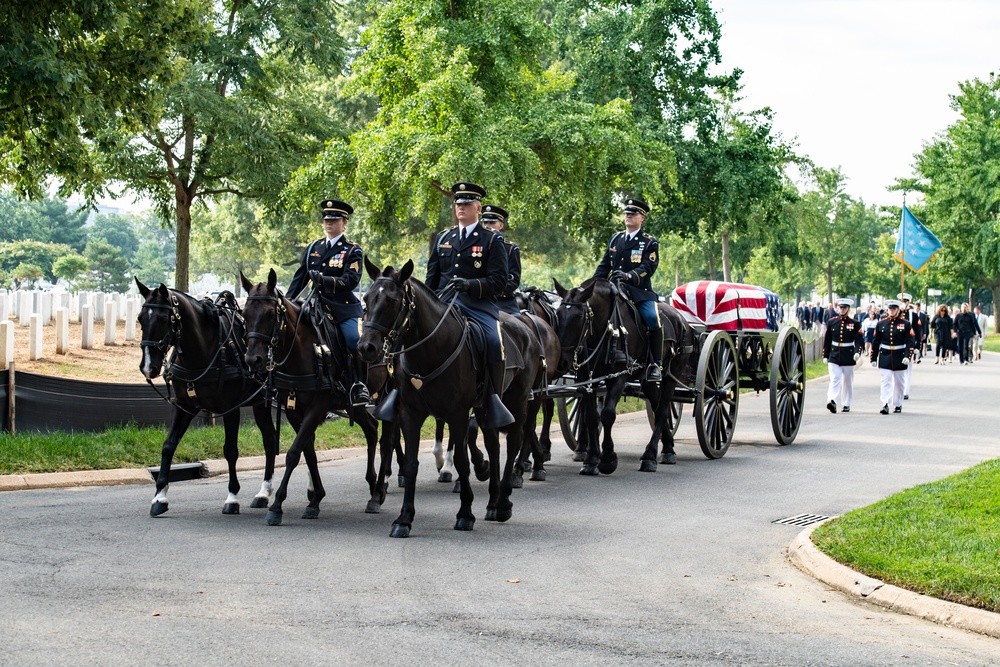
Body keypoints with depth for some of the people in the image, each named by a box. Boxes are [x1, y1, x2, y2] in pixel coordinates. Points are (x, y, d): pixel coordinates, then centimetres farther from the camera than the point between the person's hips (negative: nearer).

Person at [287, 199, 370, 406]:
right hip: (319, 308, 5)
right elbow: (299, 278, 18)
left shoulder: (353, 251, 1)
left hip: (345, 309, -5)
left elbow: (351, 280, -14)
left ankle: (360, 387, -14)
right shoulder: (313, 248, 16)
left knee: (356, 340, -27)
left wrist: (324, 279, -26)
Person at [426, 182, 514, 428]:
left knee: (493, 342, -30)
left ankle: (493, 402, -20)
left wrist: (471, 285, -20)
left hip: (479, 306, -4)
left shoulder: (492, 240, 6)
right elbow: (431, 277, 22)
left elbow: (498, 281, -4)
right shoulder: (443, 238, 20)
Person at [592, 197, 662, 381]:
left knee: (652, 318, -29)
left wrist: (629, 276, -31)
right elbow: (604, 266, 17)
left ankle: (655, 365, -20)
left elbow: (648, 268, -12)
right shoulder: (615, 239, 17)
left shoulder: (650, 243, 2)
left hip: (640, 291, -5)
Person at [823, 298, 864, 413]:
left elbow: (859, 340, -2)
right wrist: (825, 356, 7)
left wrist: (857, 352, -18)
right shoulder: (831, 322, 5)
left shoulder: (855, 323, 1)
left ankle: (846, 404, 17)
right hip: (834, 356, 0)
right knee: (835, 379, -12)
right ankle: (832, 401, -27)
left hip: (848, 358, 0)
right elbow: (827, 340, 8)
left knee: (847, 381, 8)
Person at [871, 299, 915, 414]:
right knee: (886, 381, -9)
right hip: (885, 358, 0)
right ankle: (885, 404, -17)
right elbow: (875, 342, 7)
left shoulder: (905, 324, -2)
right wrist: (873, 358, 6)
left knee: (899, 382, 11)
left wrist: (907, 356, -19)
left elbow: (910, 342, -6)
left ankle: (898, 405, 25)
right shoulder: (881, 323, 3)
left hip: (899, 359, 0)